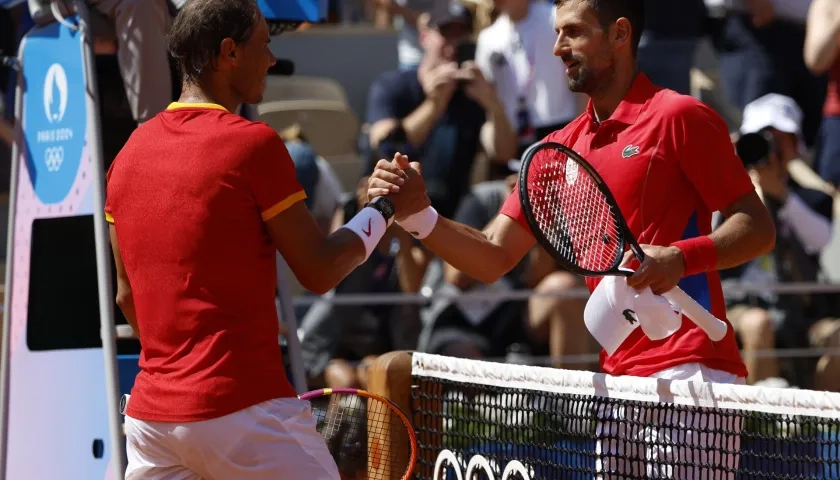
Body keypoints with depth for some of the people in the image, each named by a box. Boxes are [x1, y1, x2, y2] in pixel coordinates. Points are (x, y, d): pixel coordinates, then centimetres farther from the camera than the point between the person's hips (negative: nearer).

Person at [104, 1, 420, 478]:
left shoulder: (131, 151, 10)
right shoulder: (254, 143, -9)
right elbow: (320, 272, -3)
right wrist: (385, 207, 11)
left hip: (150, 415, 7)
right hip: (242, 408, -6)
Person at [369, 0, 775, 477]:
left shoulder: (679, 116, -4)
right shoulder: (563, 147, 16)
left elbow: (759, 228, -5)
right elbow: (493, 258, 14)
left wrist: (681, 257, -23)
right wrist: (418, 213, -3)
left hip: (688, 374, -7)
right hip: (616, 383, 7)